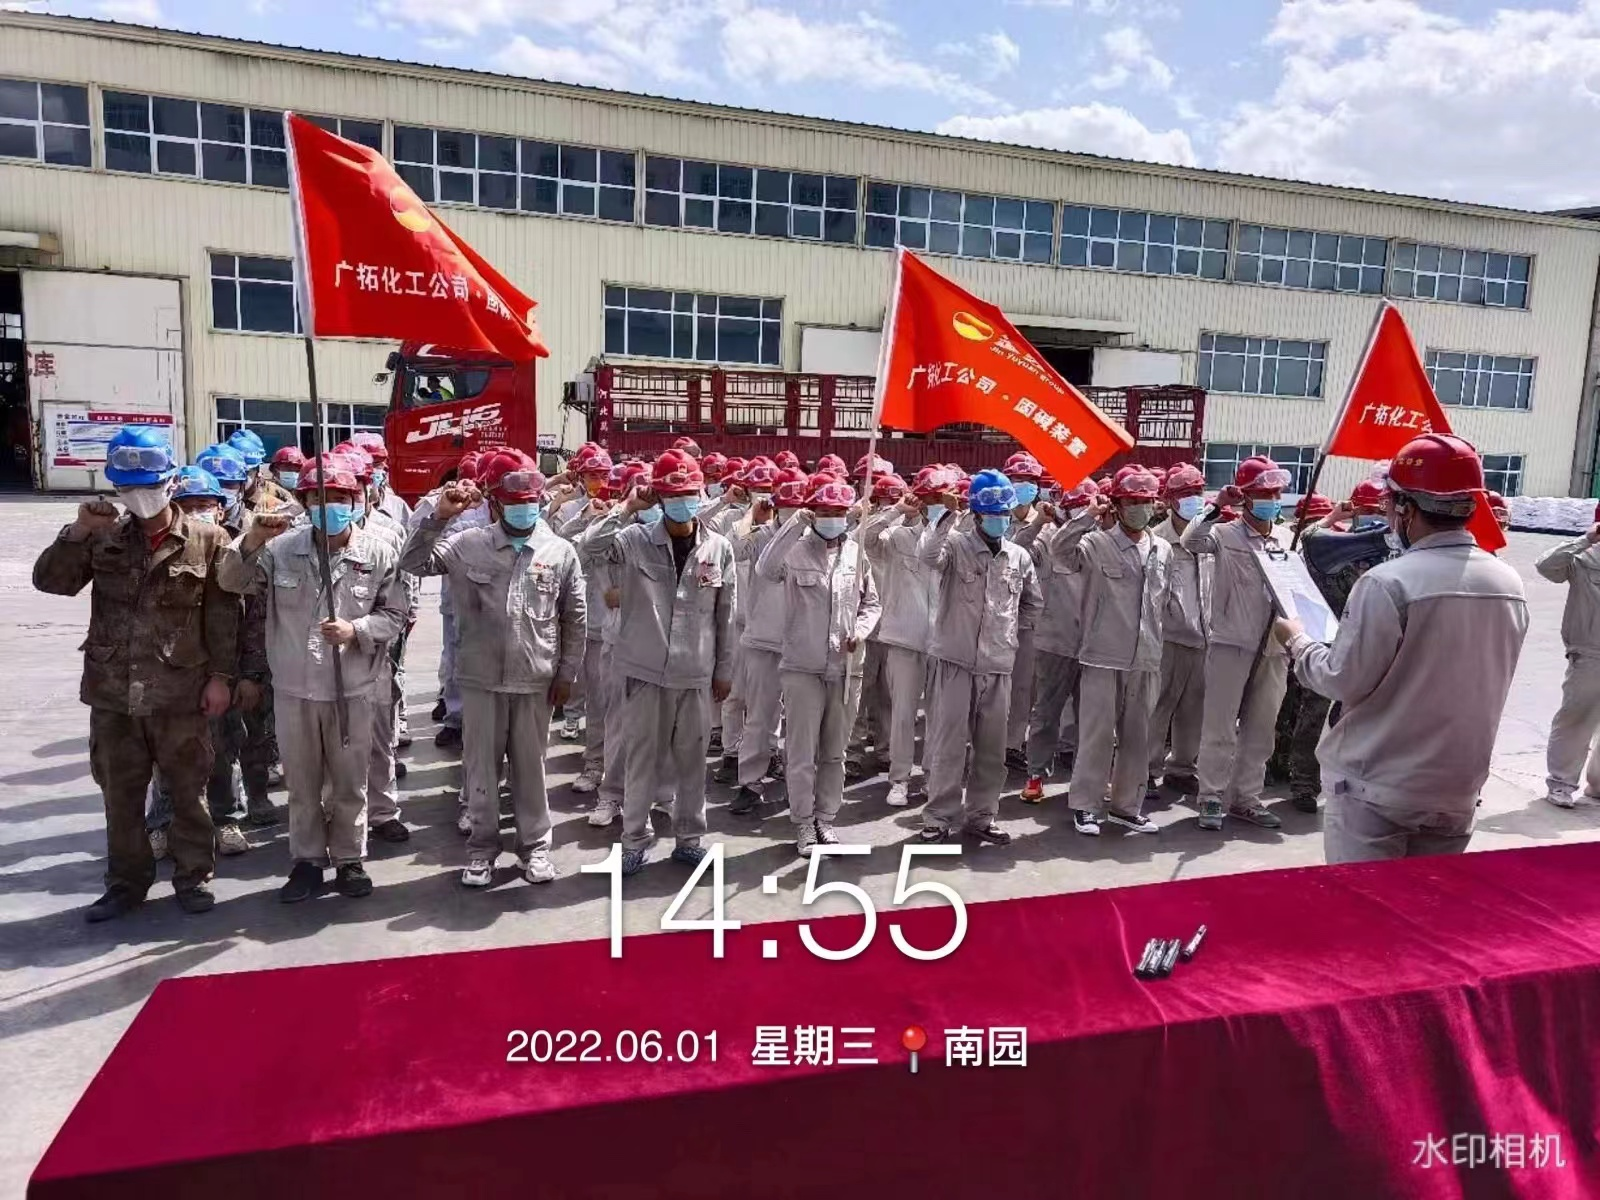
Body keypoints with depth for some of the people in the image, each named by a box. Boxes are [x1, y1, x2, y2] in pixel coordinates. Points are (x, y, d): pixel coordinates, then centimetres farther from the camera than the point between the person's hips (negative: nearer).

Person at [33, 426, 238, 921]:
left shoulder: (207, 541, -4)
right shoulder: (103, 540, 7)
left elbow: (223, 615, -4)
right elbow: (50, 580, 2)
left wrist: (221, 676, -8)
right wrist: (78, 532, -10)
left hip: (180, 693, -3)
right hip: (113, 693, 4)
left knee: (188, 790, 9)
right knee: (120, 794, 14)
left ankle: (193, 876, 24)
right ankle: (127, 881, 29)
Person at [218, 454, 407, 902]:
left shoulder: (377, 552, -6)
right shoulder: (282, 547, -3)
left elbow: (394, 614, -1)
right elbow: (231, 582, -1)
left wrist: (356, 630, -20)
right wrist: (252, 541, -19)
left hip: (353, 688, -1)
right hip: (294, 687, 2)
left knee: (350, 782, 11)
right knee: (302, 783, 14)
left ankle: (349, 859, 27)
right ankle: (307, 861, 29)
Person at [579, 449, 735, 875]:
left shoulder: (719, 548, 2)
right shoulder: (635, 540, -4)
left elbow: (724, 615, 7)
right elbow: (590, 546, -24)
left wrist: (724, 669, 8)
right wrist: (627, 507, -20)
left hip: (696, 674, 2)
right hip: (646, 670, -2)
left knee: (692, 758, 12)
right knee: (642, 757, 8)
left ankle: (688, 837, 27)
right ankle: (634, 839, 22)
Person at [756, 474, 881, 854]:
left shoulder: (856, 553, 7)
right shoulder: (795, 550, -6)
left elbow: (871, 602, 16)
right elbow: (766, 570, -28)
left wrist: (861, 630, -4)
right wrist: (795, 524, -27)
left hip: (843, 667, 4)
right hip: (803, 667, -4)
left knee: (834, 751, 14)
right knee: (802, 752, 3)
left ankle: (825, 818, 27)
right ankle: (803, 824, 17)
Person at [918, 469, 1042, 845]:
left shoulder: (1019, 557, 10)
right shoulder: (956, 545, -4)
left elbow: (1033, 603, 24)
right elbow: (929, 555, -28)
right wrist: (950, 514, -31)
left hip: (999, 665, 5)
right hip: (956, 661, -4)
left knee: (991, 748, 10)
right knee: (948, 743, 1)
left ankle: (980, 816, 23)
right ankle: (939, 816, 12)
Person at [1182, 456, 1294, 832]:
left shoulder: (1288, 538, 10)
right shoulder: (1225, 534, -5)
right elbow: (1190, 542, -25)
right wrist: (1217, 508, -23)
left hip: (1274, 647, 5)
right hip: (1231, 643, -5)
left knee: (1260, 728, 12)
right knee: (1221, 727, 0)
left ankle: (1246, 798, 23)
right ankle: (1212, 798, 10)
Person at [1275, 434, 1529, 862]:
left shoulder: (1389, 583, -20)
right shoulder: (1510, 585, 1)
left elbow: (1343, 681, -16)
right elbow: (1484, 682, 12)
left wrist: (1296, 641, 1)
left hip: (1376, 788, -6)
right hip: (1457, 789, 6)